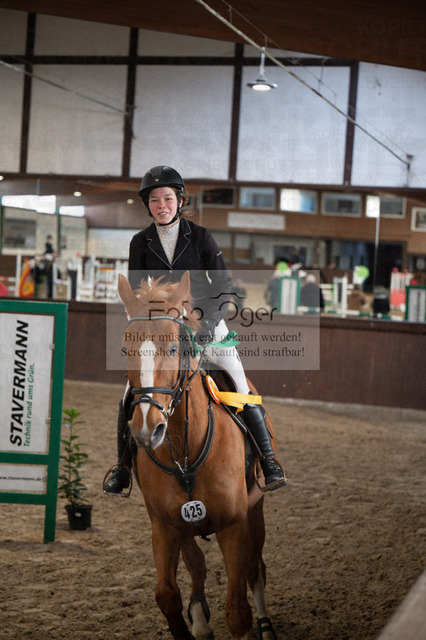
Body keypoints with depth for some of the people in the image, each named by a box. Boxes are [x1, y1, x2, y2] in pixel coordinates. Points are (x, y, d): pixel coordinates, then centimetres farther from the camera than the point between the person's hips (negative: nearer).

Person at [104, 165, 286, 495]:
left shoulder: (200, 236, -5)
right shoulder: (141, 243, 0)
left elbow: (223, 282, -7)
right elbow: (136, 292, 0)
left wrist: (209, 321, -19)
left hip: (205, 322, -1)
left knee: (241, 392, -8)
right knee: (129, 399, -6)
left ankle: (269, 461, 3)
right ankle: (123, 467, 10)